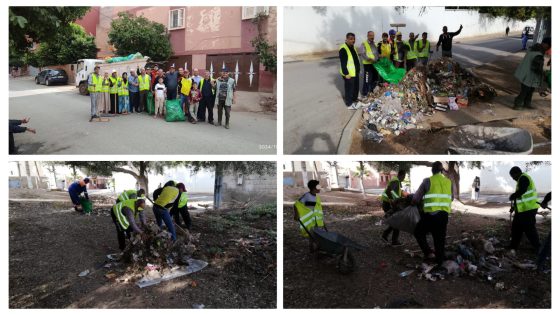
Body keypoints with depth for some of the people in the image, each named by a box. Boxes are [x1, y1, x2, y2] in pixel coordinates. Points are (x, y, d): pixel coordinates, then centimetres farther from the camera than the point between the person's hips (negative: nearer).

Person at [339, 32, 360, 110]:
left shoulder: (352, 47, 12)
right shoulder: (343, 49, -19)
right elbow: (343, 63, -21)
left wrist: (358, 70, 22)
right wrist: (346, 73, -23)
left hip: (355, 72, 9)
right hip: (349, 73, -9)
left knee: (356, 87, 20)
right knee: (349, 88, 0)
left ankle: (354, 99, 38)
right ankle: (349, 104, 12)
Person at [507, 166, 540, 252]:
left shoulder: (523, 178, -14)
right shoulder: (522, 179, 19)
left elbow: (521, 191, -30)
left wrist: (512, 196, -13)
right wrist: (514, 206, 22)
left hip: (528, 209, -11)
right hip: (523, 210, 11)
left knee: (529, 229, -6)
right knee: (516, 227, 15)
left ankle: (538, 248, 2)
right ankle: (513, 246, 23)